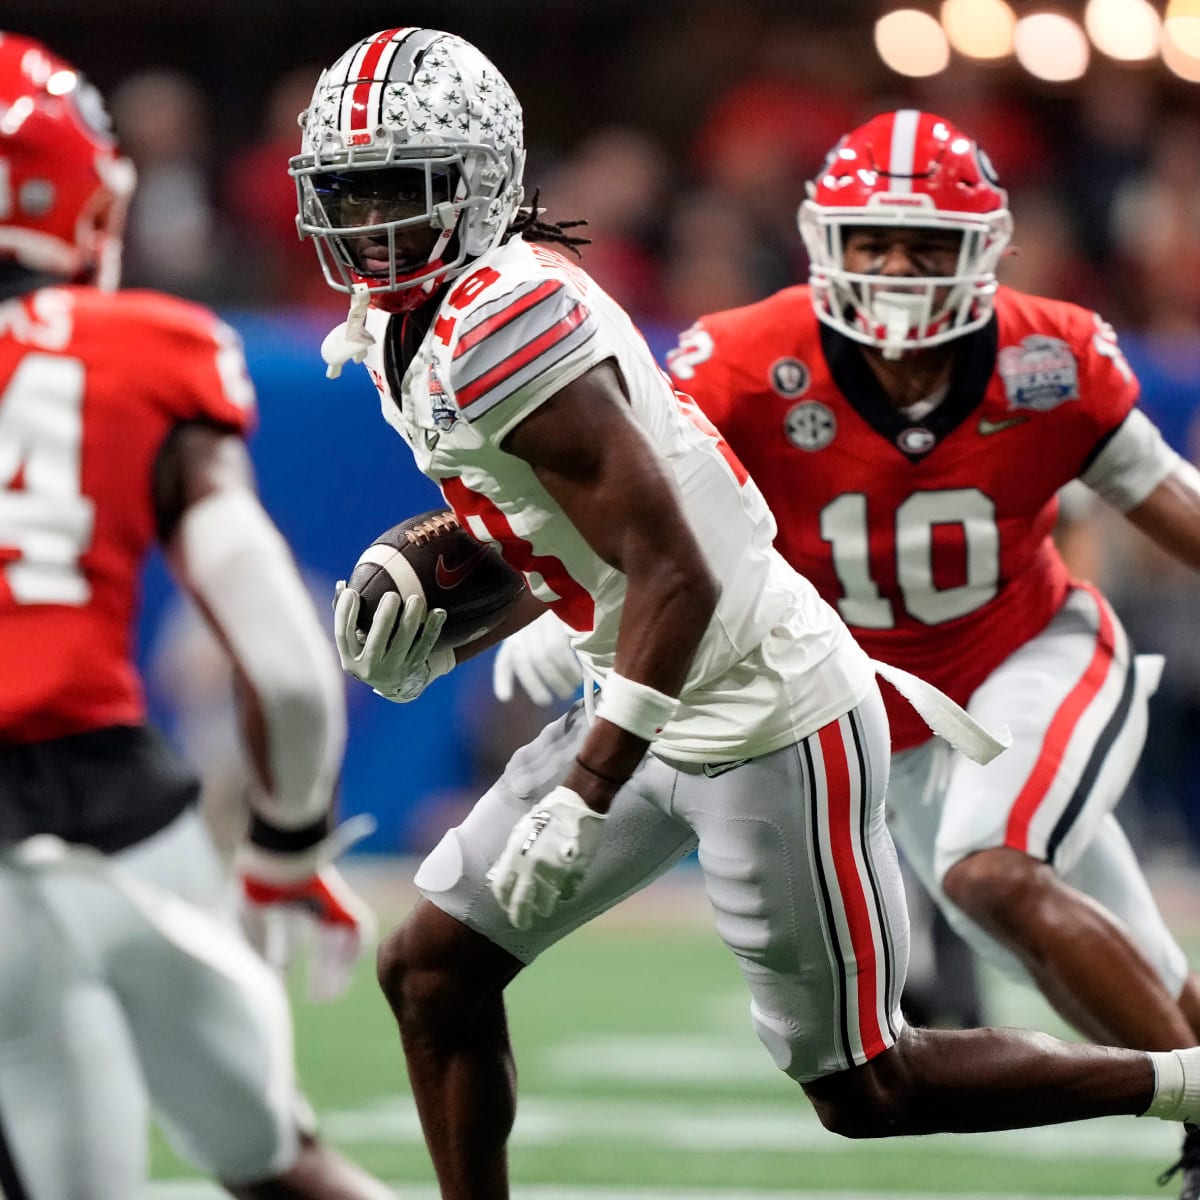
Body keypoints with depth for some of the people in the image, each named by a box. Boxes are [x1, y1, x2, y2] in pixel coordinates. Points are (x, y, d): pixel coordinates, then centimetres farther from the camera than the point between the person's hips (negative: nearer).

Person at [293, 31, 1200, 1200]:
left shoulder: (501, 320, -23)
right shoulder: (405, 331, 6)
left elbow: (675, 573, -26)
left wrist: (581, 797, -26)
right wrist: (437, 637, 2)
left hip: (763, 721, -10)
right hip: (666, 711, 10)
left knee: (865, 1089, 2)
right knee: (431, 968, 7)